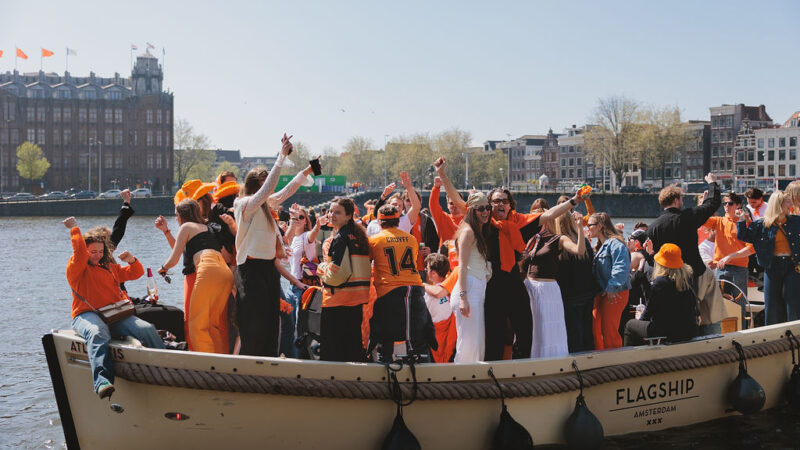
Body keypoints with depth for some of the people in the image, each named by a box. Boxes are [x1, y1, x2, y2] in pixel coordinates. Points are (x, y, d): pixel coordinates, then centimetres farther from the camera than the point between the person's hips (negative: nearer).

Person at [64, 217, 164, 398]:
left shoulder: (111, 267, 28)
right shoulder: (76, 269, 11)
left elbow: (136, 273, 30)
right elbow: (80, 251, -8)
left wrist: (132, 260, 9)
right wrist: (74, 229, 2)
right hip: (88, 315, -5)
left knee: (147, 328, -22)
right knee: (97, 334, -41)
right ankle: (101, 381, -60)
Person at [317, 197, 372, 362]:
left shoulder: (340, 239, -13)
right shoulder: (357, 235, 14)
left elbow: (336, 275, -19)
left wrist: (320, 268, -1)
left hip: (338, 300, -9)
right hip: (357, 299, 9)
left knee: (332, 351, -3)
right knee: (354, 344, 15)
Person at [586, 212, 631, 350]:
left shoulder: (615, 243, -13)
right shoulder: (599, 246, 19)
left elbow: (621, 267, -24)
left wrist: (611, 288, -25)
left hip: (614, 294, -10)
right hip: (600, 293, 10)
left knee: (609, 330, -5)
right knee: (596, 328, 11)